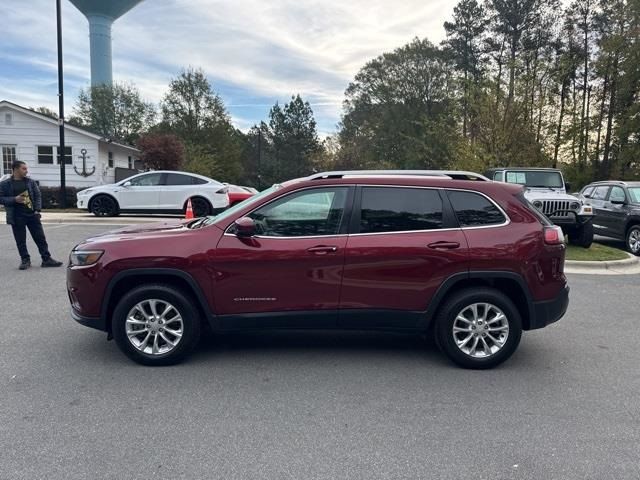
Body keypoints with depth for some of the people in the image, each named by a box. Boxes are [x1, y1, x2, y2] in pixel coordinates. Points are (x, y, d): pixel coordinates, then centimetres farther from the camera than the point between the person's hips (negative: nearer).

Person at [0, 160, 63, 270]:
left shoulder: (31, 182, 8)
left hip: (32, 214, 2)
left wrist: (37, 210, -4)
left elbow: (38, 196, 8)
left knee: (40, 237, 2)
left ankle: (46, 259, 7)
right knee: (20, 241, 4)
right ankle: (25, 260, 15)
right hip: (17, 217, -2)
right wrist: (14, 199, -14)